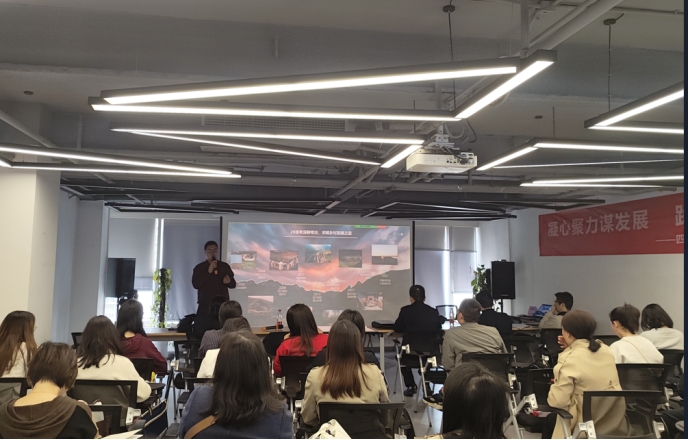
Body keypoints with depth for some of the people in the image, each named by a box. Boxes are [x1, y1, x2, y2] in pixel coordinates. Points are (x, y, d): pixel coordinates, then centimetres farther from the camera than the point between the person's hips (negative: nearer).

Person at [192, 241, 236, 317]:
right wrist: (208, 272, -14)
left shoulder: (225, 266, 10)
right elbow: (195, 284, -7)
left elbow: (233, 284, 12)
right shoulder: (199, 267, 5)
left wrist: (228, 282, -11)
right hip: (205, 305, -1)